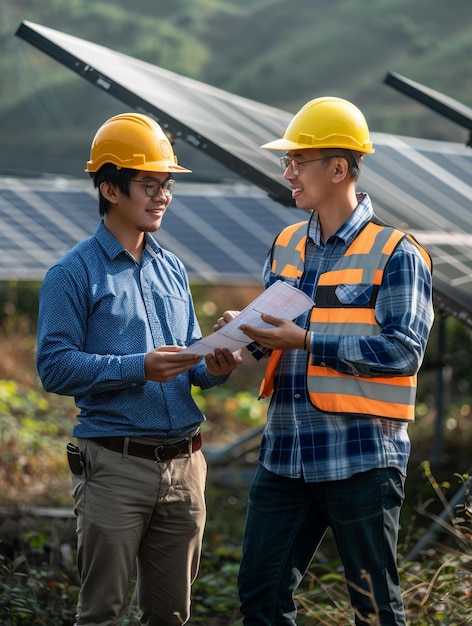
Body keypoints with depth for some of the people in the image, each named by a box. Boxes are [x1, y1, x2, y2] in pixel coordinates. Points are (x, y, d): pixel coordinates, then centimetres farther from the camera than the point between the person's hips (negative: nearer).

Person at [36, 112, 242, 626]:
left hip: (183, 464, 6)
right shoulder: (74, 273, -5)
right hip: (115, 464, -6)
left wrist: (213, 368, -3)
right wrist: (139, 368, -22)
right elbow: (55, 367, -13)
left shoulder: (171, 269, 15)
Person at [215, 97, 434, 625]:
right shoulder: (286, 245, 12)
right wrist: (251, 334, -3)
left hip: (361, 458, -6)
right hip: (285, 456, 6)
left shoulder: (394, 254, -8)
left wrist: (307, 341, -20)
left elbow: (403, 349, -17)